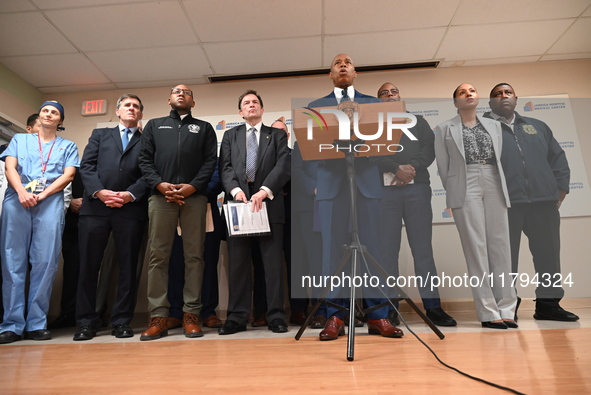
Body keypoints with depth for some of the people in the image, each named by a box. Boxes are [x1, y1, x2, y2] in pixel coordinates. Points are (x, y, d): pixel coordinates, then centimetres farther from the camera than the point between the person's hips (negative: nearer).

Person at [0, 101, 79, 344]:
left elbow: (68, 175, 4)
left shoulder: (68, 146, 19)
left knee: (45, 262, -6)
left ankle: (37, 323, -1)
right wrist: (22, 192, -13)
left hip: (50, 203, -1)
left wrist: (41, 195, -10)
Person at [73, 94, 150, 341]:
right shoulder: (99, 134, 21)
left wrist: (130, 195, -12)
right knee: (88, 265, 2)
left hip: (131, 209, -1)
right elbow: (86, 166, 8)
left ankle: (122, 321, 10)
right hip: (95, 206, 1)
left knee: (127, 266, 1)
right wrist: (99, 191, -9)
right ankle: (87, 321, 13)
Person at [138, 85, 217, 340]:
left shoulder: (204, 128, 19)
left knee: (194, 255, -2)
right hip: (161, 195, 1)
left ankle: (191, 314, 4)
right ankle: (158, 316, 4)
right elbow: (144, 159, 11)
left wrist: (193, 187, -9)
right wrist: (159, 184, -7)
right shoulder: (154, 125, 23)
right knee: (158, 256, -1)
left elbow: (211, 161, 6)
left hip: (194, 197, -1)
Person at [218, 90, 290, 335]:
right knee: (237, 262, 2)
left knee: (273, 262, 0)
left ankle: (276, 316, 6)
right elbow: (225, 167, 6)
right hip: (238, 201, 2)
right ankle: (237, 317, 9)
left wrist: (264, 191, -16)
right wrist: (235, 189, -14)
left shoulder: (277, 135, 14)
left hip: (269, 203, -1)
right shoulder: (230, 135, 19)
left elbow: (283, 166, -1)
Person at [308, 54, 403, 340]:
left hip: (367, 180, 1)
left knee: (371, 246, -1)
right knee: (333, 248, -2)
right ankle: (335, 316, 5)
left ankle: (377, 315, 7)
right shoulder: (316, 106, 19)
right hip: (331, 182, 0)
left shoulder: (373, 103, 20)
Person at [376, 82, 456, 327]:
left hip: (417, 188, 1)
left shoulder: (418, 121, 22)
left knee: (423, 247, 0)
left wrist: (412, 167, -12)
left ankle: (432, 305, 6)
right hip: (384, 190, -1)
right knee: (387, 249, -1)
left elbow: (430, 149, 7)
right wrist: (396, 169, -15)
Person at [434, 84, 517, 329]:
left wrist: (500, 186, 11)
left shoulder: (494, 125, 20)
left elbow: (498, 158, 17)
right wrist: (455, 193, 6)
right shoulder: (444, 129, 9)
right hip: (465, 188, -3)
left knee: (500, 246, 1)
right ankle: (488, 312, -1)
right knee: (476, 248, -5)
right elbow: (442, 166, 7)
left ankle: (505, 309, 7)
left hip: (495, 186, 4)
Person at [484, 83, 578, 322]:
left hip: (544, 201, 5)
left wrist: (561, 188, 8)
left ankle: (548, 303, 20)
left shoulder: (537, 126, 21)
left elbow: (558, 157, 19)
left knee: (549, 253, 8)